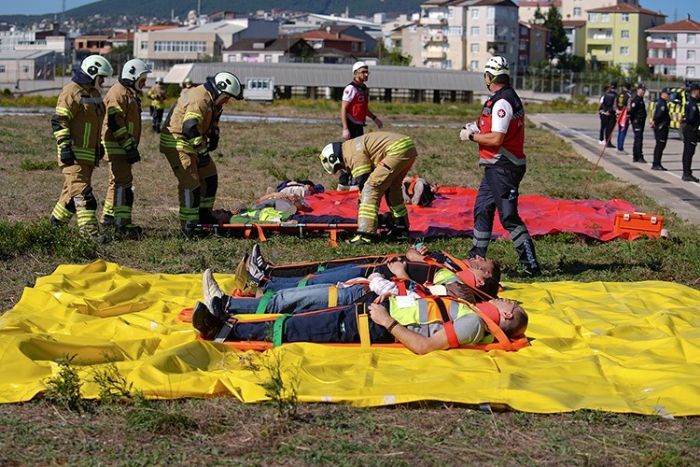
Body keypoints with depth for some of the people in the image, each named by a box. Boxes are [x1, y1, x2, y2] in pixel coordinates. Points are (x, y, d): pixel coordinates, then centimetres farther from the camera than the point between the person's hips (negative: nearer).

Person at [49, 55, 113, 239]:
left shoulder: (93, 93, 18)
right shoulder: (72, 92, -13)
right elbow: (59, 121, -17)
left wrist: (98, 145, 28)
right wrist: (64, 147, -22)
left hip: (88, 153, 10)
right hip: (74, 154, -9)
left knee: (73, 189, 15)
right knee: (82, 191, -13)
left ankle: (57, 222, 27)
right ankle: (89, 229, -18)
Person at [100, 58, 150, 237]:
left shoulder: (131, 94, 20)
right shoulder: (118, 93, -15)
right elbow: (114, 123, -22)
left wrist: (132, 146, 25)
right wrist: (129, 146, -22)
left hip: (124, 146, 11)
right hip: (117, 146, -11)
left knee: (118, 182, 16)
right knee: (122, 182, -13)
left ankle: (108, 217, 23)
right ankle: (122, 222, -16)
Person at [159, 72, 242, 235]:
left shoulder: (212, 101, 10)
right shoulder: (200, 99, -24)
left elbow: (213, 121, 28)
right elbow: (190, 128, -34)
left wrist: (214, 137, 12)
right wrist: (202, 151, -28)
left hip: (191, 144, 11)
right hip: (176, 143, -11)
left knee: (210, 176, 14)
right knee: (191, 183, -14)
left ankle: (204, 214, 25)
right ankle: (188, 225, -7)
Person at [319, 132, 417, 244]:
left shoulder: (354, 153, -6)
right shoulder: (355, 146, 25)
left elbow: (363, 183, -6)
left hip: (398, 150, -11)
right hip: (409, 147, 11)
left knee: (371, 188, -10)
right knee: (392, 188, 26)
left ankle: (366, 234, -16)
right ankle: (401, 227, 34)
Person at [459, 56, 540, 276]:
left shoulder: (501, 102, -18)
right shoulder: (510, 98, 14)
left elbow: (496, 139, -23)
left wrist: (471, 136, -10)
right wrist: (477, 129, 11)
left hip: (503, 167, -11)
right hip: (496, 167, 11)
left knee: (509, 217, -8)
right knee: (482, 209, 17)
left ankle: (531, 265, -7)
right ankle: (476, 257, 26)